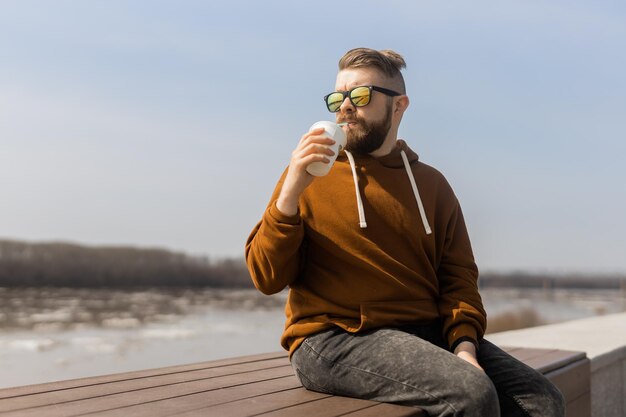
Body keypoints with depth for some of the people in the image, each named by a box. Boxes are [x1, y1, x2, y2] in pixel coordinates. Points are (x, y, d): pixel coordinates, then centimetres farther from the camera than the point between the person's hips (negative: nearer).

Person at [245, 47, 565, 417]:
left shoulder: (431, 184, 14)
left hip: (429, 332, 4)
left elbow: (458, 275, 12)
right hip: (336, 338, -4)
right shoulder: (310, 172, 4)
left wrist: (465, 344, -6)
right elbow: (267, 277, -2)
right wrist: (291, 191, -14)